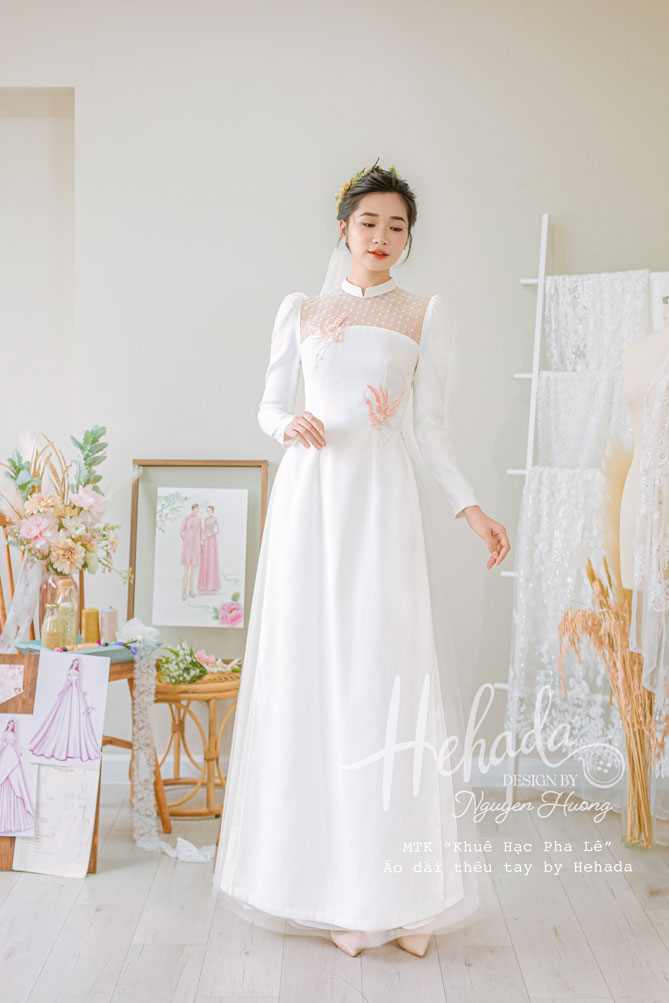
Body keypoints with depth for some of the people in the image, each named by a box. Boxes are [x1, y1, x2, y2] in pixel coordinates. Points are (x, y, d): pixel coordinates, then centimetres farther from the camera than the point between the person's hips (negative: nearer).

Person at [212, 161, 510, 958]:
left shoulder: (425, 315, 11)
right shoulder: (300, 310, 14)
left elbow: (432, 427, 8)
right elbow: (269, 405, 15)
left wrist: (470, 508, -3)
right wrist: (289, 426, -8)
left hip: (385, 501, -1)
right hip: (311, 498, 1)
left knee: (389, 674, -5)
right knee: (312, 675, 0)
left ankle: (402, 889, 7)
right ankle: (330, 883, 11)